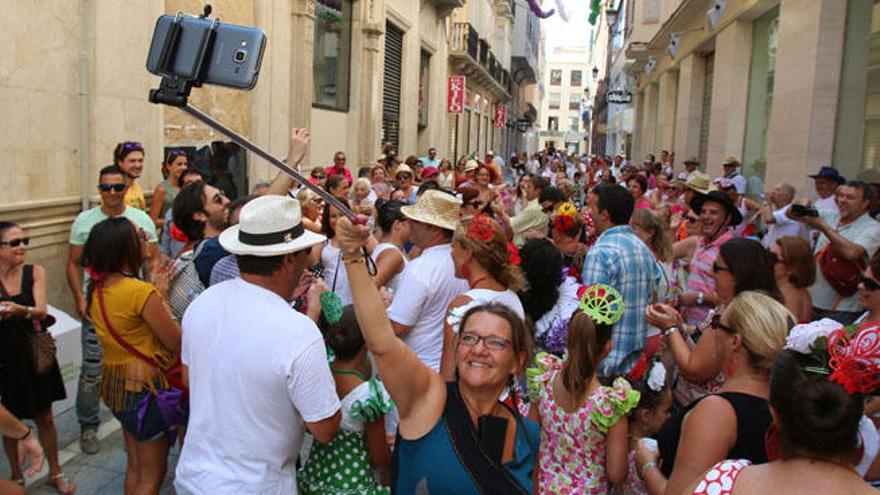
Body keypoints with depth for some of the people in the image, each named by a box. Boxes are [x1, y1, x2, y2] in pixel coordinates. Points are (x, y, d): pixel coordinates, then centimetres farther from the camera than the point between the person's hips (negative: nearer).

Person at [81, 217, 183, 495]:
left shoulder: (98, 287, 0)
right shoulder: (142, 292, -24)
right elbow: (177, 343, -18)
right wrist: (161, 297, -11)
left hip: (114, 383, 8)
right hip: (145, 386, -8)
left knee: (135, 466, 24)